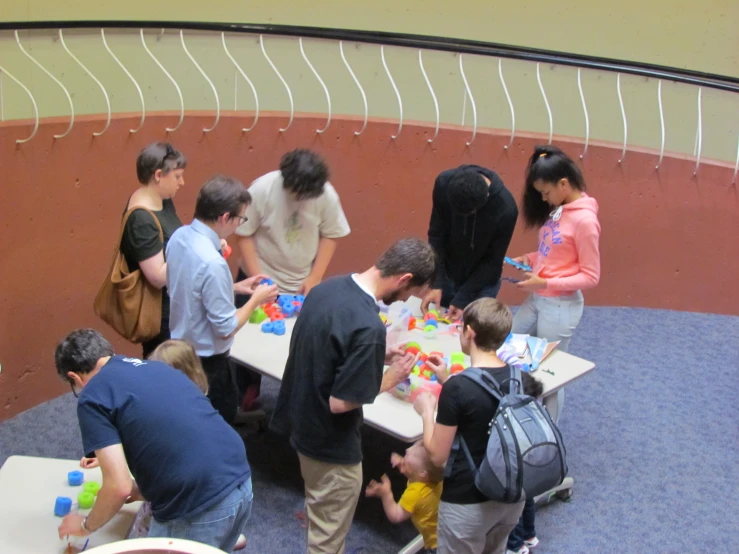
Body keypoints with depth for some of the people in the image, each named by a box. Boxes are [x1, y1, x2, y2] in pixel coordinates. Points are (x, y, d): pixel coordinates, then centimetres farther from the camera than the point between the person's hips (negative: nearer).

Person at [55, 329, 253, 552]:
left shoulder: (93, 396, -3)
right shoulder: (155, 366, 18)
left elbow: (119, 487, -8)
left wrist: (86, 525, 11)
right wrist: (141, 490, 36)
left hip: (199, 509, -7)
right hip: (241, 484, 7)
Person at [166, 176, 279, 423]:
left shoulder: (179, 236, -6)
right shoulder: (212, 263, -32)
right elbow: (225, 329, -25)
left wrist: (236, 287, 6)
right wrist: (256, 299, -11)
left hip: (181, 349, 8)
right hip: (206, 360, -8)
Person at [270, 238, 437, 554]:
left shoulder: (327, 287, -4)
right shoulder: (368, 326, -31)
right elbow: (340, 402, -27)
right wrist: (389, 379, -12)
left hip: (302, 424, 9)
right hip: (330, 444, -9)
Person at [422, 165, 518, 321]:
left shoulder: (505, 208, -30)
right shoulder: (444, 183, -23)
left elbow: (493, 261, -17)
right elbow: (436, 236, -13)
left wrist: (462, 299, -20)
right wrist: (436, 283, -19)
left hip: (481, 284, -2)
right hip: (446, 276, 2)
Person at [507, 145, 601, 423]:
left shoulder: (584, 220, -20)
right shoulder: (556, 209, 4)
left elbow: (590, 277, -17)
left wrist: (546, 283, -22)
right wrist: (529, 258, -2)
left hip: (561, 305, -9)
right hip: (536, 299, 9)